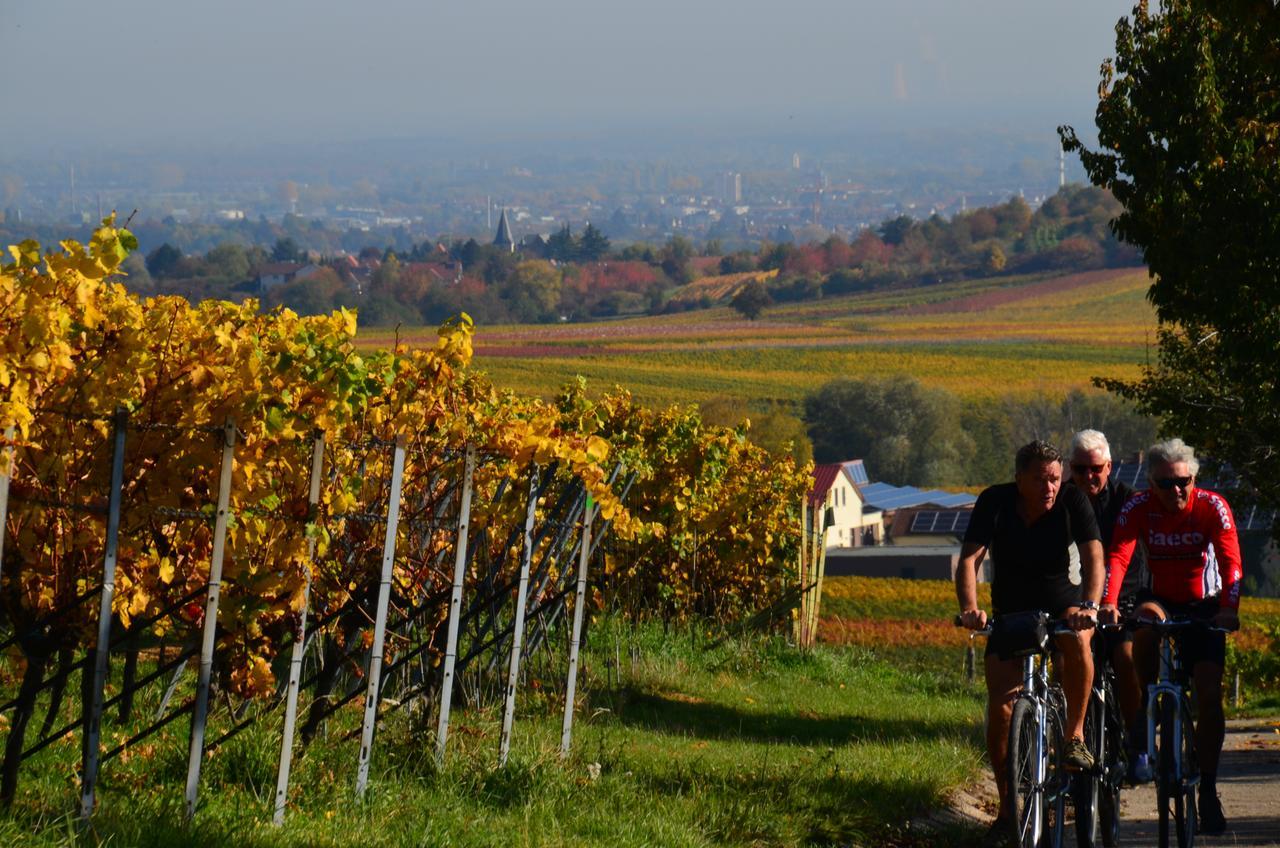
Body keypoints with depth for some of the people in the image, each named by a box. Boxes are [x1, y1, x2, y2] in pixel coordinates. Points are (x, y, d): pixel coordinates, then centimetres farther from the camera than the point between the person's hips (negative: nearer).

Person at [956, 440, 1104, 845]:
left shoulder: (1073, 501, -16)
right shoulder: (995, 502, -15)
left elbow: (1093, 557, -25)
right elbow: (970, 558, -22)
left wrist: (1089, 606, -44)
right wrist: (970, 608, -40)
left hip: (1063, 603, -1)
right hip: (1011, 612, 1)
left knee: (1077, 638, -37)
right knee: (1000, 708, -11)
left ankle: (1075, 737, -20)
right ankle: (1007, 809, 3)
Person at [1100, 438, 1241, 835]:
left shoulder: (1212, 507, -17)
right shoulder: (1139, 508, -17)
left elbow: (1229, 560, -26)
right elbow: (1117, 556, -29)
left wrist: (1229, 608, -43)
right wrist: (1108, 604, -46)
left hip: (1203, 607, 0)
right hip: (1160, 598, 0)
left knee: (1210, 695, -13)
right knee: (1147, 620, -36)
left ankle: (1207, 791, -1)